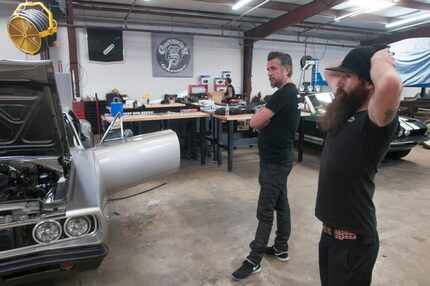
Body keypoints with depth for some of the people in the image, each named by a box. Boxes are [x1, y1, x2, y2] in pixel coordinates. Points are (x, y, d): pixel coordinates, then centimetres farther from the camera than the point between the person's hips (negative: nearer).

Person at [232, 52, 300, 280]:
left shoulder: (284, 93, -20)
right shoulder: (287, 93, 13)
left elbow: (255, 122, -22)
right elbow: (268, 122, 12)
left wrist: (263, 119, -2)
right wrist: (266, 120, -8)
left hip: (275, 162, -10)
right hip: (277, 159, 10)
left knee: (265, 212, -2)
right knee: (280, 204, 17)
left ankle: (254, 260, 11)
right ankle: (281, 248, 31)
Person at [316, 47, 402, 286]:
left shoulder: (378, 120, -21)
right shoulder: (346, 110, 2)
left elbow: (391, 83, -44)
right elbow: (330, 74, 19)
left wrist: (377, 60, -24)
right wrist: (344, 72, 1)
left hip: (353, 239, -7)